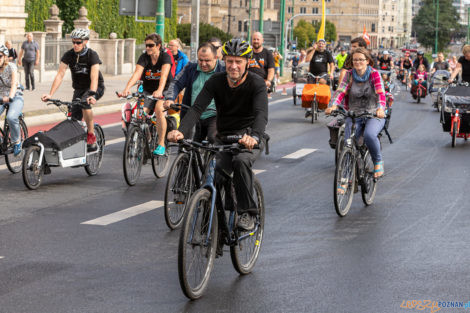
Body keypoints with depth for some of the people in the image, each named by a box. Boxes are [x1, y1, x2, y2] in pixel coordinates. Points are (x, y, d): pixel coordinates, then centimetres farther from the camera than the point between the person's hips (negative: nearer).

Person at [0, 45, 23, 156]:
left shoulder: (11, 67, -12)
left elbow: (14, 84, -26)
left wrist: (9, 98, -45)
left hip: (15, 97, -3)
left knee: (11, 117, -33)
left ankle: (17, 142, -10)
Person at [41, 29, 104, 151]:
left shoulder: (92, 55, -21)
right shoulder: (68, 55, -11)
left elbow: (94, 77, -33)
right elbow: (60, 75, -16)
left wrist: (91, 95, -50)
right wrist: (50, 94, -28)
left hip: (96, 87, -5)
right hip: (79, 89, 5)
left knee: (84, 102, -35)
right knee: (75, 119, -6)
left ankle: (91, 136, -26)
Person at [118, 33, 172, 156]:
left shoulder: (165, 57, -15)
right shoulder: (144, 57, -8)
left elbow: (164, 75, -32)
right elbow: (137, 73, -23)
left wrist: (159, 90, -51)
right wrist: (127, 88, -41)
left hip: (165, 90, -3)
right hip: (148, 91, 4)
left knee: (159, 109, -30)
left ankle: (161, 144, -20)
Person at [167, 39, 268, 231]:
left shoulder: (256, 83, -15)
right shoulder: (215, 82, -6)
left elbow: (261, 114, -31)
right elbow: (197, 108, -18)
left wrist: (254, 137, -53)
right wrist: (181, 131, -38)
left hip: (249, 138, -3)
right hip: (224, 138, 3)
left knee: (241, 161, -34)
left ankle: (247, 212, -21)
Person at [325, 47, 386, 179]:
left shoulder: (374, 74, -7)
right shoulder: (350, 75, 1)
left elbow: (380, 92, -19)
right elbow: (341, 91, -10)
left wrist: (381, 108, -40)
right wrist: (333, 105, -31)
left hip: (374, 115, -3)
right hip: (354, 114, 3)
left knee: (369, 135, -32)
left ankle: (378, 161, -7)